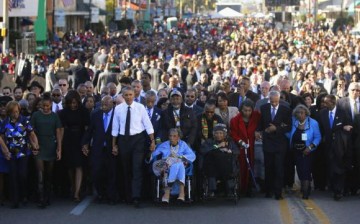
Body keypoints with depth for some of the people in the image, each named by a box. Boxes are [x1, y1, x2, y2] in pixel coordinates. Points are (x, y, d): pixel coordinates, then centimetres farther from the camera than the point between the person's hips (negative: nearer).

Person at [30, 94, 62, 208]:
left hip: (51, 148, 2)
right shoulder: (36, 115, 1)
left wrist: (59, 149, -1)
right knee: (40, 173, -10)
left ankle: (47, 197, 17)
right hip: (39, 147, -2)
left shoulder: (55, 116, 5)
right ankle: (41, 199, -14)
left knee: (49, 174, 7)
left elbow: (58, 133, 4)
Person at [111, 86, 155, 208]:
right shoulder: (118, 109, 1)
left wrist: (152, 140, -7)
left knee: (137, 168, -9)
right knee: (126, 169, 9)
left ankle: (136, 197, -13)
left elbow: (148, 125, -2)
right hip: (123, 140, 2)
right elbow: (115, 128, 5)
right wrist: (114, 145, 6)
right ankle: (128, 196, 20)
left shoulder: (140, 107, -3)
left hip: (138, 139, -2)